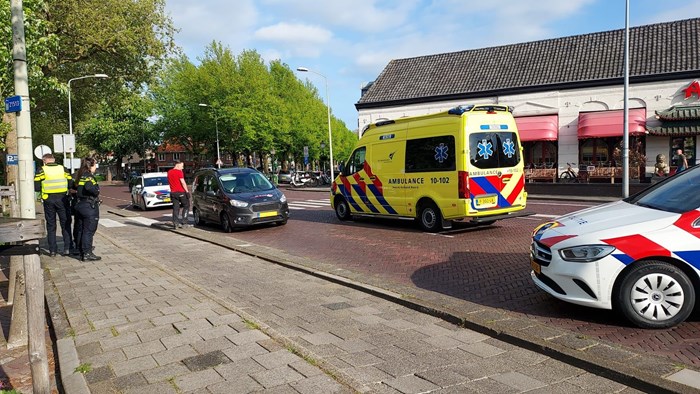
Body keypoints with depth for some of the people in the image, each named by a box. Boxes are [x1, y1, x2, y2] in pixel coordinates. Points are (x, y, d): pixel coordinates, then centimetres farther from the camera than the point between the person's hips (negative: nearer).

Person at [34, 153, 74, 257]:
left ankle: (52, 250, 12)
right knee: (65, 224, 9)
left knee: (51, 226, 10)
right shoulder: (62, 169, 2)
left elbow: (36, 187, -7)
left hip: (48, 201, 0)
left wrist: (44, 187, 12)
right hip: (62, 200, 1)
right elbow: (71, 184, 1)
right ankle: (67, 248, 4)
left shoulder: (42, 170, -3)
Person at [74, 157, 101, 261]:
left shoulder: (81, 176, 13)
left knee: (82, 230, 14)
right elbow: (89, 187, -31)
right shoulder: (89, 176, -14)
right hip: (89, 206, -9)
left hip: (80, 205, 9)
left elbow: (77, 189, 12)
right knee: (89, 231, -3)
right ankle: (87, 254, -1)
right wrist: (96, 192, -14)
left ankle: (82, 252, 21)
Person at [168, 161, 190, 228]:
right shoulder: (179, 172, -10)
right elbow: (183, 182, -15)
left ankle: (175, 223, 0)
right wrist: (187, 191, -14)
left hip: (173, 192, 6)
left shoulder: (169, 172, 13)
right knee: (186, 206, 6)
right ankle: (183, 222, 1)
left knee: (175, 208, 7)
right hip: (181, 192, -6)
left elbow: (169, 182, 18)